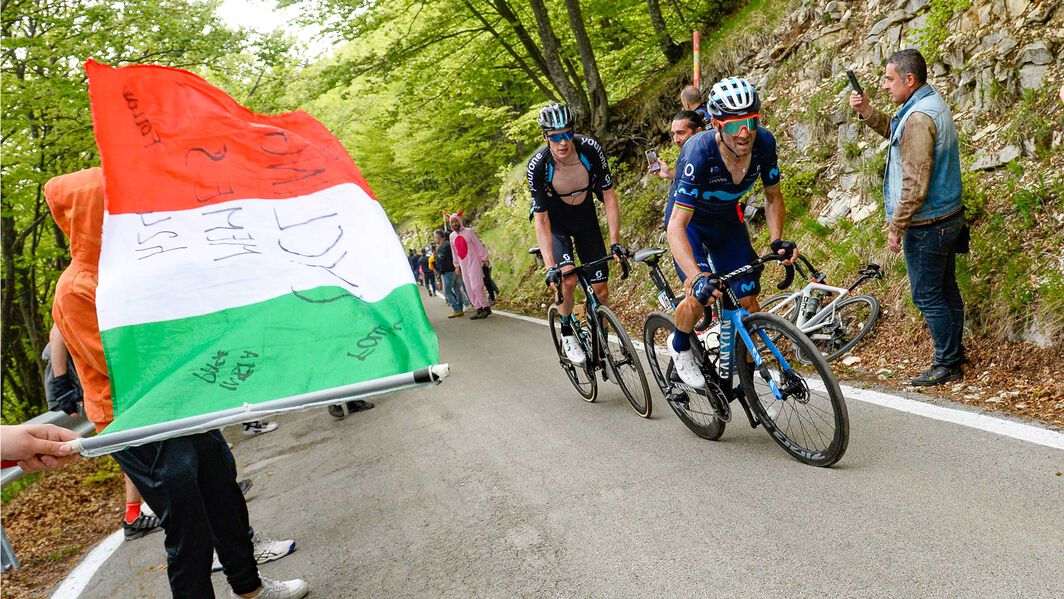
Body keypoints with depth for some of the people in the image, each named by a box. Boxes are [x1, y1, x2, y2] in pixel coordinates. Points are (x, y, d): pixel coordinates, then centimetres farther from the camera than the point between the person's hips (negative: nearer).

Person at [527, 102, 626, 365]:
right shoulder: (538, 165, -30)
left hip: (585, 220, 3)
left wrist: (615, 242, -24)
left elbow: (609, 197, -17)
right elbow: (541, 220, -27)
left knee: (601, 289, 0)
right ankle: (567, 332, -1)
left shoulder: (591, 149, -26)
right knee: (567, 278, -27)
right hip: (555, 223, -2)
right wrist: (550, 267, -33)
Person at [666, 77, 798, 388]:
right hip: (689, 221, -4)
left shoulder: (763, 143, -24)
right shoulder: (698, 153, -38)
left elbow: (773, 196, -5)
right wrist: (696, 278, -53)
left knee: (748, 300, -4)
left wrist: (777, 240, -21)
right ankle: (680, 345, 11)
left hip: (728, 219, 4)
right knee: (700, 296, -22)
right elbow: (676, 227, -41)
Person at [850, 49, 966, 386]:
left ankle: (947, 364, 8)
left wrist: (896, 226, -19)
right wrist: (867, 112, 8)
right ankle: (954, 354, 29)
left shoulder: (918, 117, -22)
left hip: (926, 224, -10)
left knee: (926, 295, -1)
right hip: (948, 218, 10)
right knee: (946, 288, 18)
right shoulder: (934, 104, 10)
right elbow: (896, 132, 24)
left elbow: (915, 183, -25)